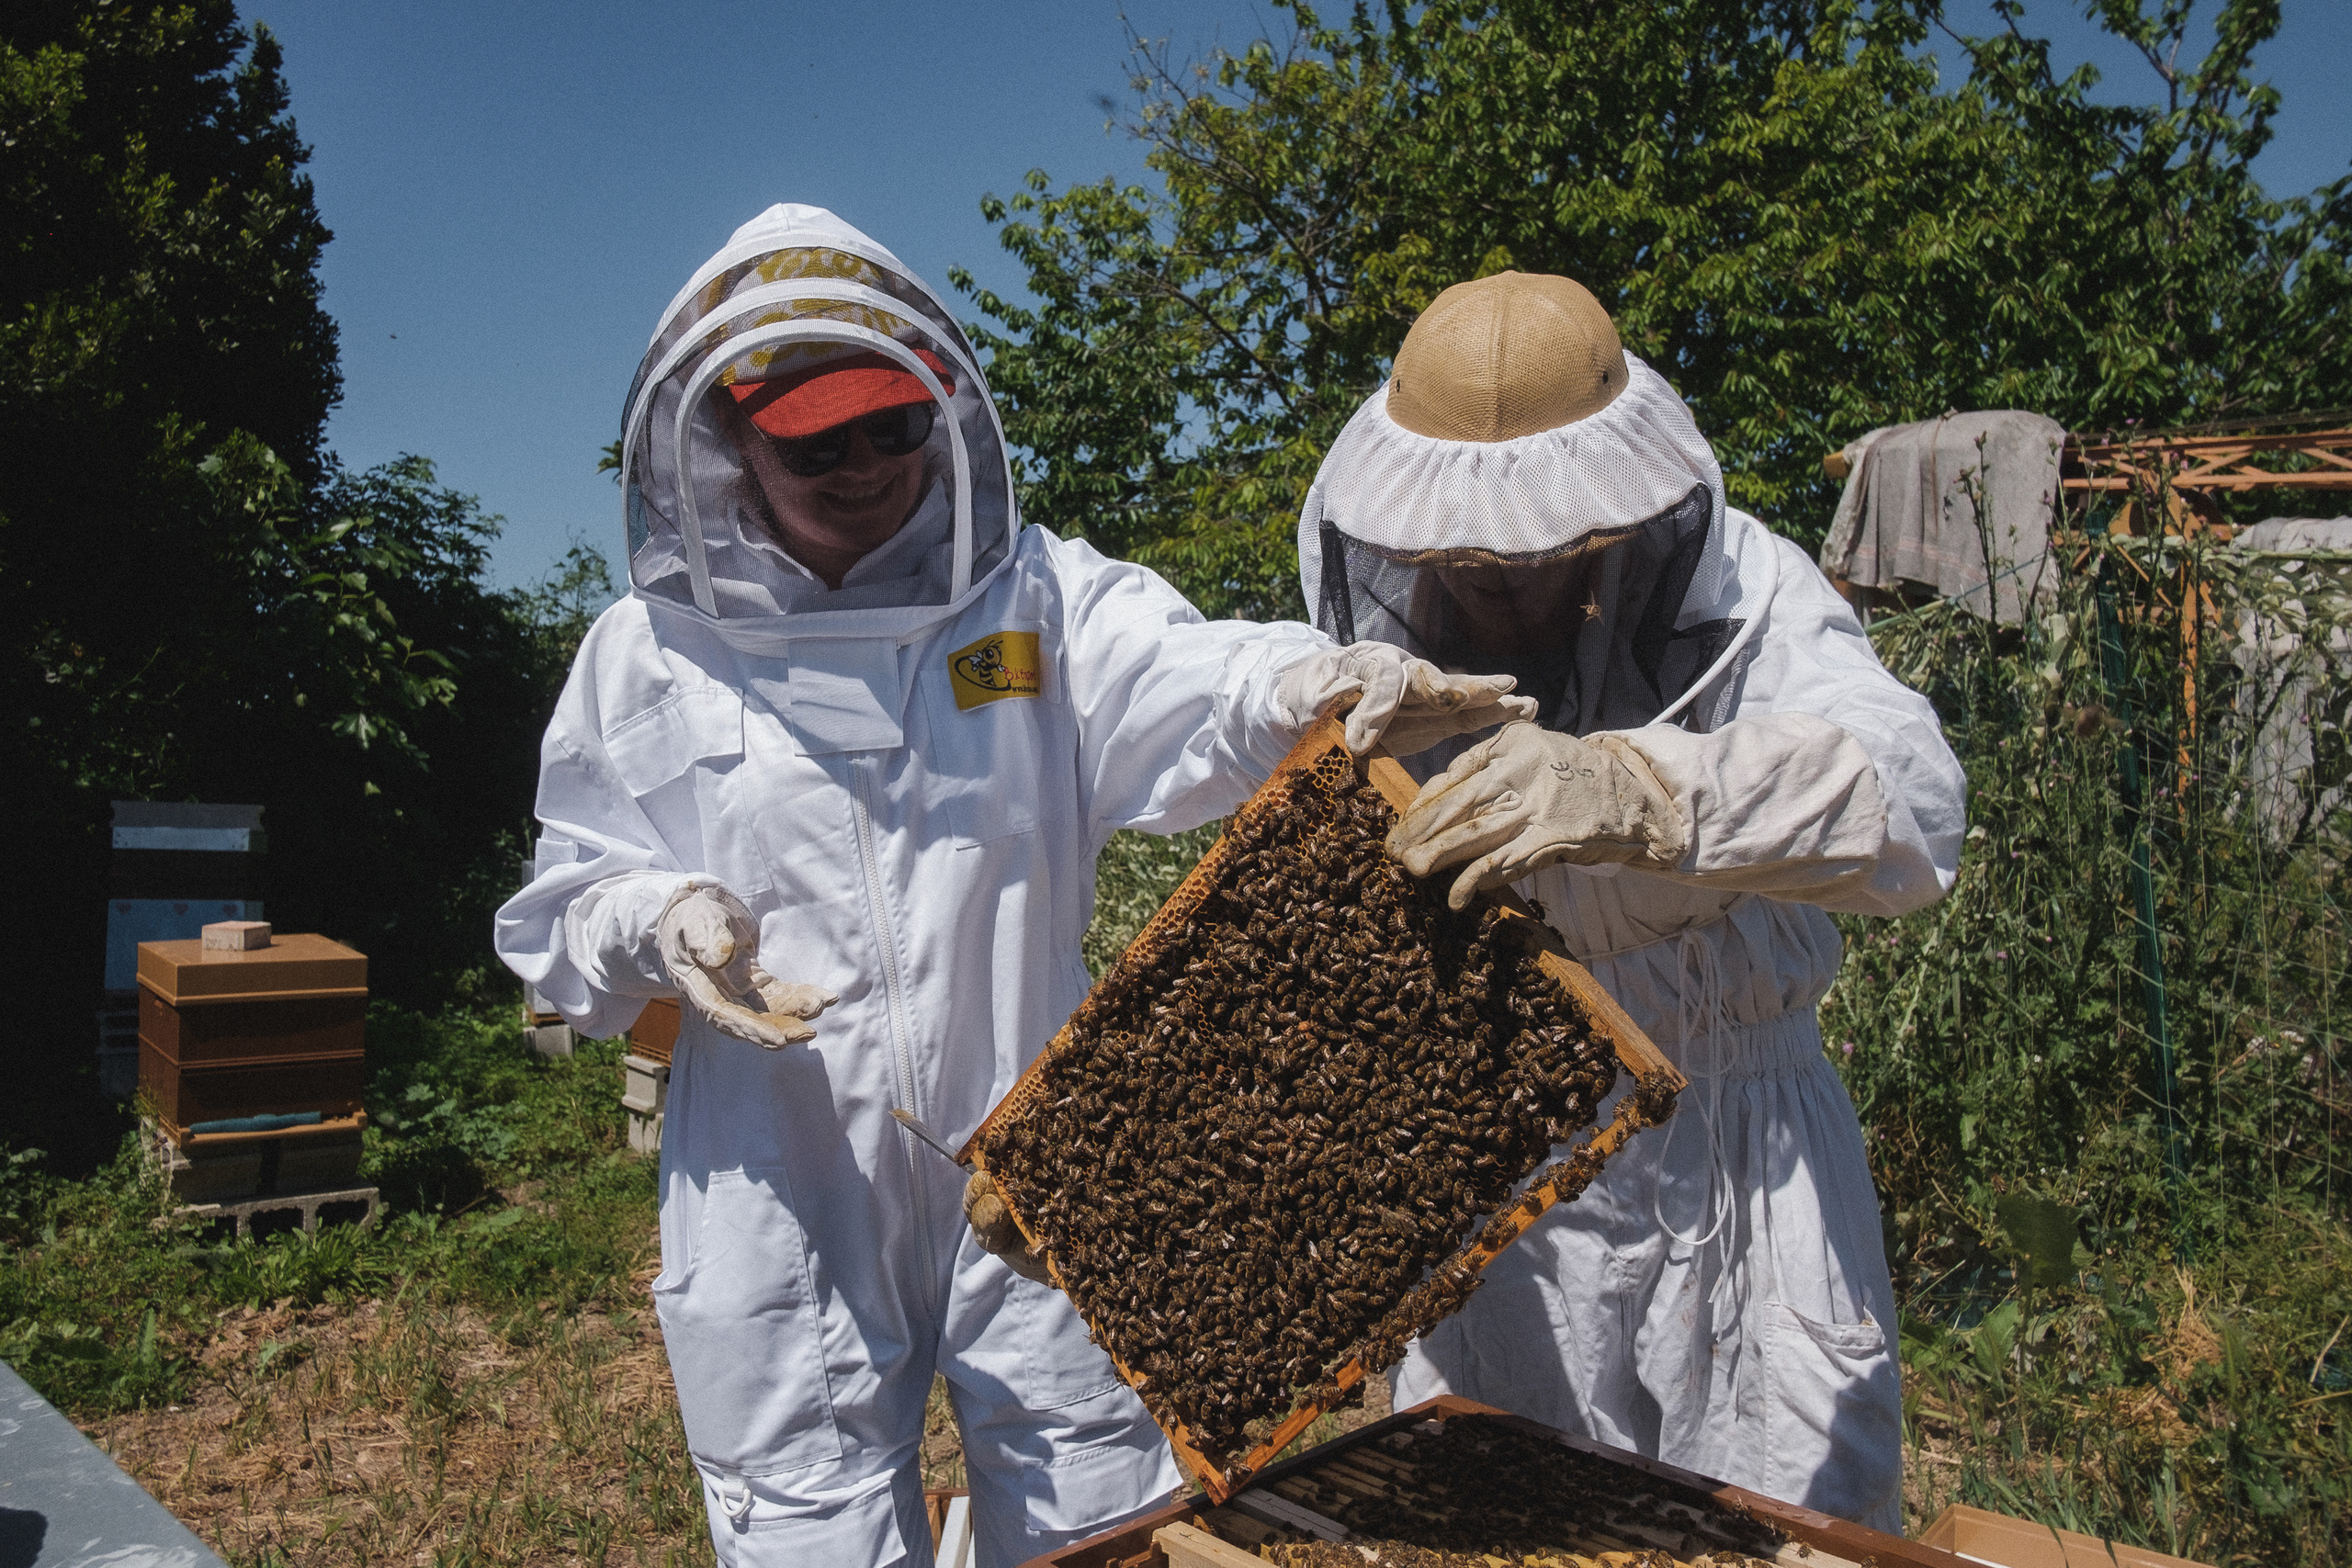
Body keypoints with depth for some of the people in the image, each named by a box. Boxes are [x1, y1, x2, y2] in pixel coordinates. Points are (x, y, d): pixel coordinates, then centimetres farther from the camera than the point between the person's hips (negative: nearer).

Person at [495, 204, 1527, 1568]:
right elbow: (566, 904, 9)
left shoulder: (1037, 598, 1)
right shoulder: (648, 656, 4)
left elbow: (1181, 687, -19)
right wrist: (653, 920, -14)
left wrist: (1318, 683, -41)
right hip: (785, 1207, 1)